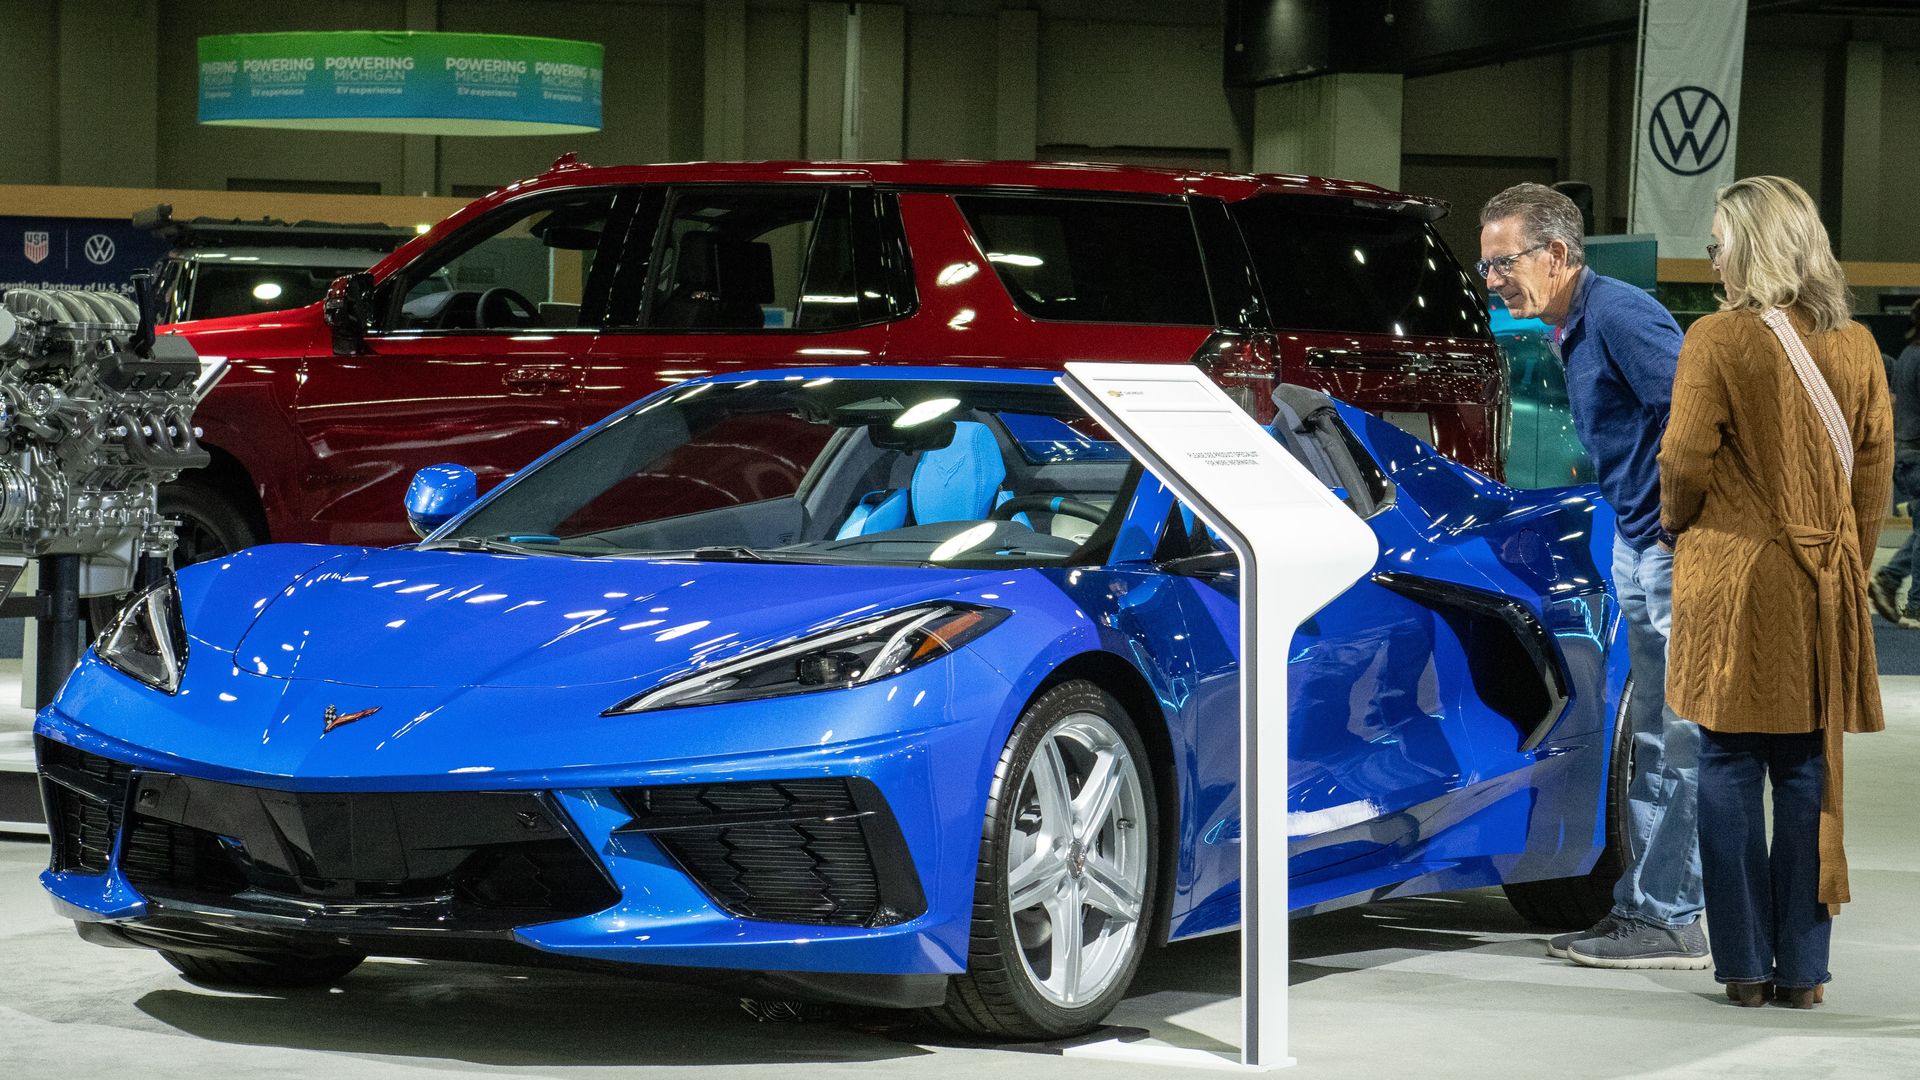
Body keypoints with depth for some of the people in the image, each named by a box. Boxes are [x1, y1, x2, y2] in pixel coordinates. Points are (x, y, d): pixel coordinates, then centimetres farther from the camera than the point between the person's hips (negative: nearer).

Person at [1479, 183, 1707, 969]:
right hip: (1637, 545, 10)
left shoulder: (1619, 316, -17)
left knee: (1680, 741, -6)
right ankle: (1639, 907, 22)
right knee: (1650, 739, 15)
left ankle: (1672, 922, -2)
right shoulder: (1572, 330, 14)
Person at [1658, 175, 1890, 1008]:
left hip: (1732, 578, -4)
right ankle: (1802, 968, 9)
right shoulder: (1855, 346, 2)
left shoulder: (1717, 340, -11)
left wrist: (1676, 524, 10)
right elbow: (1875, 468, 6)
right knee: (1808, 770, 8)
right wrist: (1849, 562, 16)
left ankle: (1745, 964, 5)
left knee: (1730, 767, 4)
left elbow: (1685, 461, -10)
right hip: (1824, 585, 4)